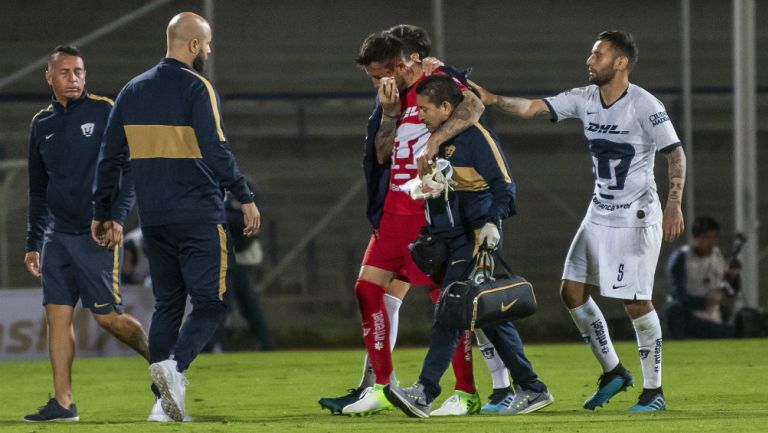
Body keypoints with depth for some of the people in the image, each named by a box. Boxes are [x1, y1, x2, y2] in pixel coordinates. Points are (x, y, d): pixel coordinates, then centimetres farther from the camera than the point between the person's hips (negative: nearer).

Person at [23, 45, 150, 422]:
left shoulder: (105, 112, -3)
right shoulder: (42, 124, 13)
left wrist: (116, 217, -16)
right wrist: (32, 243, 18)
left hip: (96, 234, -5)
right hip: (57, 234, 5)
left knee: (107, 315, -5)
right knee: (57, 314, -2)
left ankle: (158, 360, 19)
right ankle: (63, 403, -1)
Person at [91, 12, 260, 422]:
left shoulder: (132, 91, 10)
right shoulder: (195, 88, -9)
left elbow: (110, 158, 12)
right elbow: (215, 151, -17)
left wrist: (102, 214, 18)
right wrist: (245, 197, -10)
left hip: (154, 219, 6)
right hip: (200, 218, -6)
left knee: (166, 306, 13)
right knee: (209, 304, -2)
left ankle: (163, 403, 6)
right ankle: (175, 366, -27)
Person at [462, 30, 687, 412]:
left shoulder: (644, 106, -15)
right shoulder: (584, 99, 3)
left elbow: (676, 155, -12)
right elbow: (531, 108, -1)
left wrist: (674, 205, -21)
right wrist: (491, 99, -16)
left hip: (637, 219, -7)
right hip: (600, 215, 7)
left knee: (636, 302, -8)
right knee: (572, 291, 5)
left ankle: (654, 391, 3)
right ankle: (612, 372, 19)